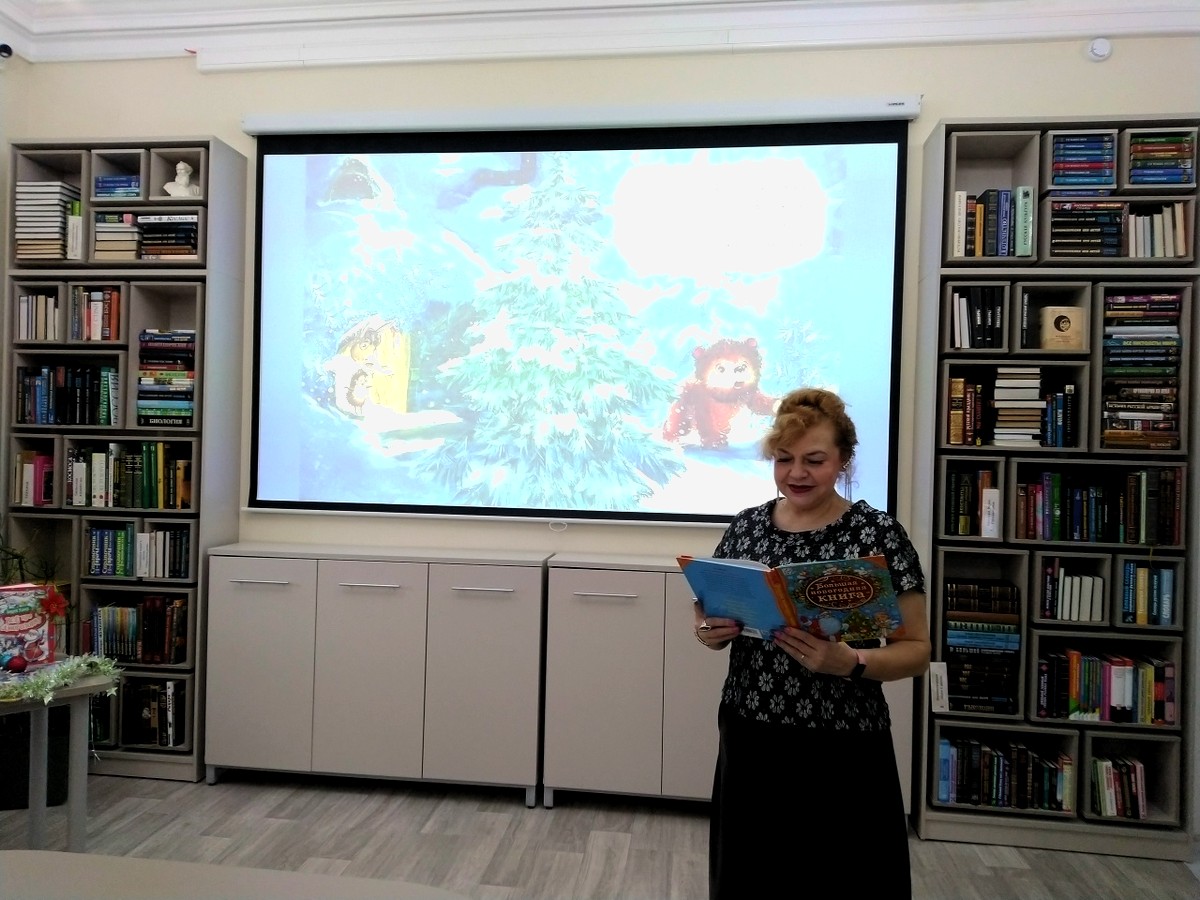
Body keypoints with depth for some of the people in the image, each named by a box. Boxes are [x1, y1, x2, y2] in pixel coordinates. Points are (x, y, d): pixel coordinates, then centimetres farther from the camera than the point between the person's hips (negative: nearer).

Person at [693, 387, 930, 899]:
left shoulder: (879, 534, -10)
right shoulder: (745, 527, 0)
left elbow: (916, 649, -7)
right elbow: (714, 621, 11)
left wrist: (848, 663, -24)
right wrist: (709, 632, -11)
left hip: (844, 753, -3)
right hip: (750, 743, 4)